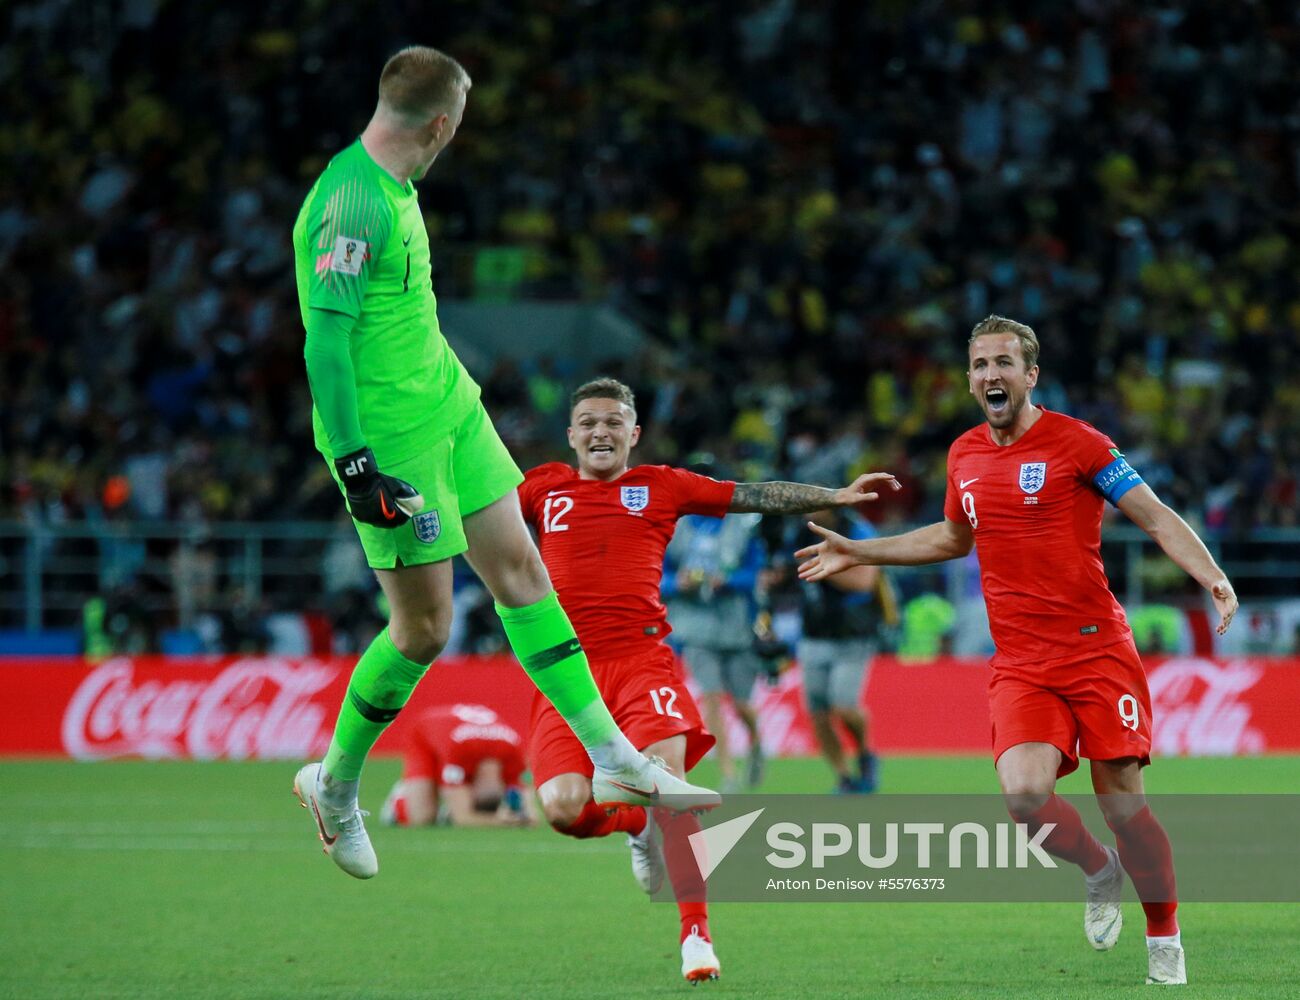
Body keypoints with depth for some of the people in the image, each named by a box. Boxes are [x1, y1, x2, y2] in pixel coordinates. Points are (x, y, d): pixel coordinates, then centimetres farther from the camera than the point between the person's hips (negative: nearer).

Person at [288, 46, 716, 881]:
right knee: (425, 626, -1)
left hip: (449, 405, 9)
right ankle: (334, 786, 18)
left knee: (521, 569, 6)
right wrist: (354, 463, -26)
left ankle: (615, 759, 7)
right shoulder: (354, 204, -23)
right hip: (390, 437, -9)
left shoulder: (391, 187, 8)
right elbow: (326, 340, -25)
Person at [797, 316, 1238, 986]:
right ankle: (1097, 869, 12)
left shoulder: (1077, 442, -5)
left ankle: (1165, 945, 14)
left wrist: (1211, 576, -22)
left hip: (1096, 649, -3)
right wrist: (858, 552, 32)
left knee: (1122, 802, -5)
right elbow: (954, 537, 30)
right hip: (1020, 666, 3)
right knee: (1024, 792, -20)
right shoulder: (964, 455, 11)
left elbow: (1157, 518, -6)